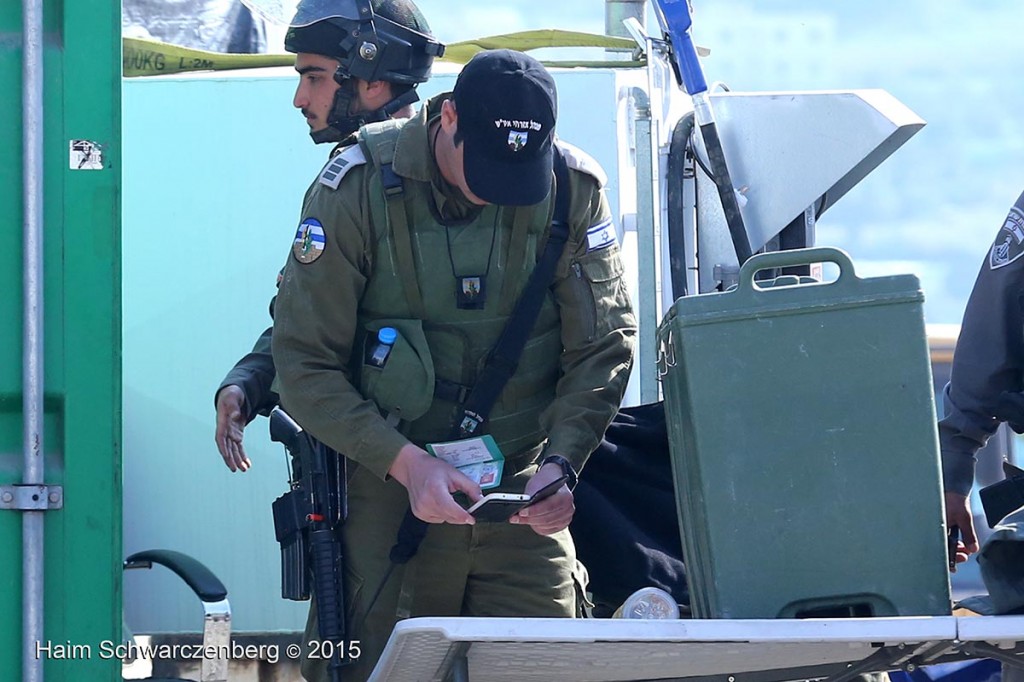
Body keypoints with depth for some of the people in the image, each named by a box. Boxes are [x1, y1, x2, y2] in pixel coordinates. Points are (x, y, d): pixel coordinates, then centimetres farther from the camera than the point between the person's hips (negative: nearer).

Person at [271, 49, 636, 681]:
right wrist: (407, 462, -20)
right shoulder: (358, 189, -10)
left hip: (523, 493, 2)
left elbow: (604, 347, 1)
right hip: (389, 484, -2)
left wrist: (559, 463, -15)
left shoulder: (574, 190, -3)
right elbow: (304, 365, -9)